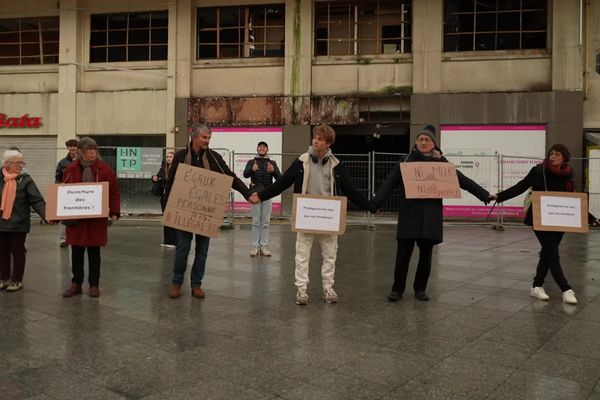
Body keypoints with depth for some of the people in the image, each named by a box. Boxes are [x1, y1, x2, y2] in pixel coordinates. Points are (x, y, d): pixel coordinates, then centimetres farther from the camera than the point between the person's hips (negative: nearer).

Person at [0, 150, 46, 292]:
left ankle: (17, 280, 18)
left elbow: (37, 200, -13)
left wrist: (46, 215, -27)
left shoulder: (26, 180, -6)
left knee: (18, 252, 7)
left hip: (18, 223, -3)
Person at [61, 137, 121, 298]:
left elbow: (114, 193, -2)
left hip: (97, 219, -2)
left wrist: (114, 212, -11)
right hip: (75, 218, 2)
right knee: (76, 252, 10)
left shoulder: (104, 169, -4)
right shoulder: (71, 170, 1)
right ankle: (76, 284, 22)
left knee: (94, 252, 8)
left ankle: (94, 285, 18)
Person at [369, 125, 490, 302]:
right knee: (403, 254, -1)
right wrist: (375, 203, -17)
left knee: (426, 254, 8)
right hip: (409, 214, -1)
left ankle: (420, 288, 23)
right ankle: (397, 289, 13)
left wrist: (485, 195, 1)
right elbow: (389, 182, -5)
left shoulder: (440, 162, 7)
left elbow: (462, 180, 6)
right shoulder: (408, 161, 3)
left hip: (431, 215, 2)